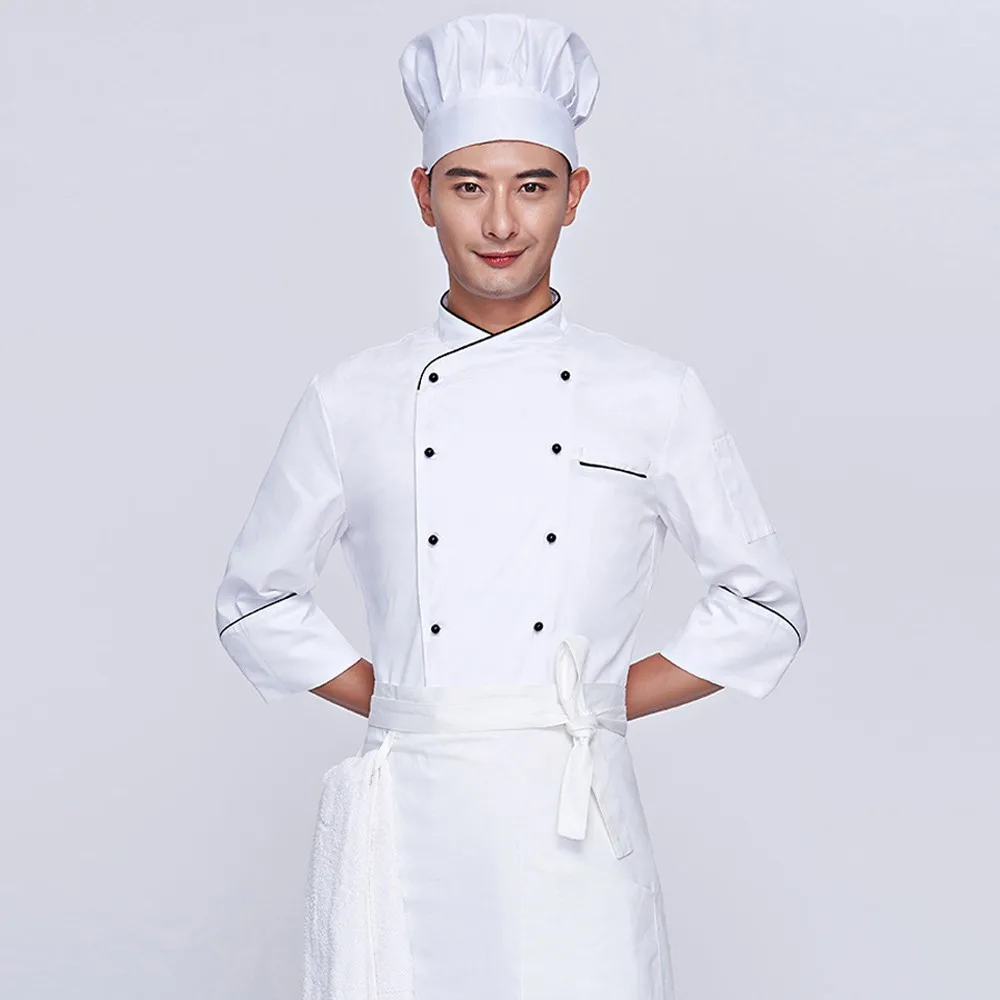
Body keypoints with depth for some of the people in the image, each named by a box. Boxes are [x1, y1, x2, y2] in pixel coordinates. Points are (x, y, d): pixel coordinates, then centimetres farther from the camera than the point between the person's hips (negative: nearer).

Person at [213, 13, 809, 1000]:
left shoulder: (656, 397, 3)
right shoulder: (350, 400, 4)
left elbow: (760, 606, 10)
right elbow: (256, 602, 13)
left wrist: (612, 699, 1)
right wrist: (390, 700, 3)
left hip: (573, 819, 0)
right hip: (405, 820, 1)